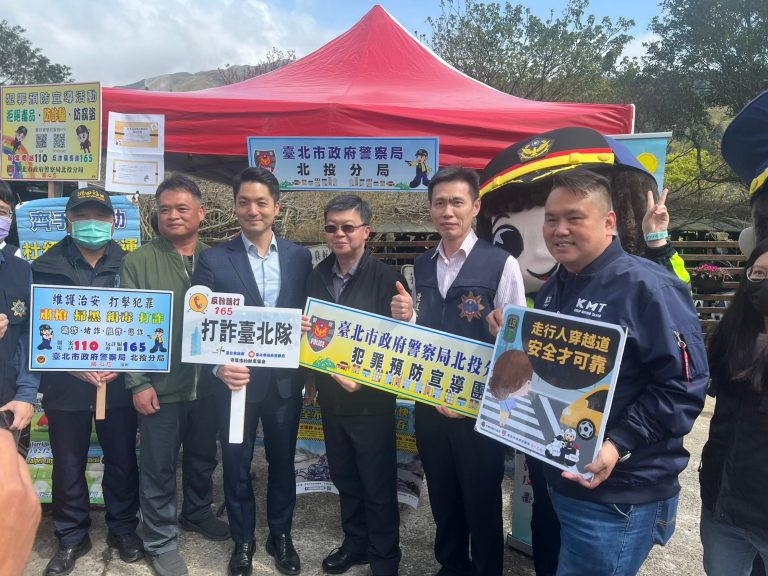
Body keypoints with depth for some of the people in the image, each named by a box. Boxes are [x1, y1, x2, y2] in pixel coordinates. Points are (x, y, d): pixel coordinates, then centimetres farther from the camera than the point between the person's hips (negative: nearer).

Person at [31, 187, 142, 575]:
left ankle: (123, 529, 32)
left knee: (123, 461, 11)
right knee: (68, 467, 12)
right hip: (65, 384, 0)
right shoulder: (46, 268, 1)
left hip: (119, 383, 0)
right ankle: (71, 538, 31)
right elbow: (39, 328, -2)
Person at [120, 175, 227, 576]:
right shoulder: (139, 261, -5)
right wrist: (137, 382, -11)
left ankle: (197, 512, 44)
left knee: (203, 456, 20)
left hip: (208, 383, 3)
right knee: (159, 467, 9)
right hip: (160, 385, -3)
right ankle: (160, 540, 28)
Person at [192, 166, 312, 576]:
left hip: (285, 379, 2)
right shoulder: (214, 260, -6)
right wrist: (218, 367, -22)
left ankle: (280, 535, 38)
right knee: (236, 465, 13)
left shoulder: (300, 257, 0)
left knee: (283, 461, 17)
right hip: (236, 379, -1)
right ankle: (243, 541, 35)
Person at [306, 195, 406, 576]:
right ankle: (355, 543, 40)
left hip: (371, 400, -5)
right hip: (330, 397, 5)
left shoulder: (386, 278, -13)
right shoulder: (318, 276, 4)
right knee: (344, 478, 20)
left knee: (378, 486, 9)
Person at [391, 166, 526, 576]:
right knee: (442, 497, 21)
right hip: (429, 404, 5)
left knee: (482, 502, 13)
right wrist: (405, 319, -9)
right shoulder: (421, 266, 5)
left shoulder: (502, 265, -13)